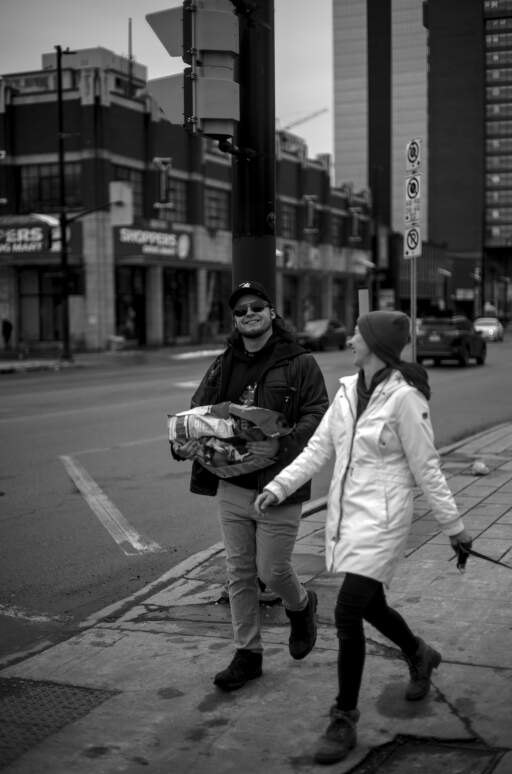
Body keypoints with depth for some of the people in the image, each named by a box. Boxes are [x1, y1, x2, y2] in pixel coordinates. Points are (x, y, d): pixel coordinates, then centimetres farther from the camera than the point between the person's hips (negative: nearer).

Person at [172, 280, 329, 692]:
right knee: (239, 574, 11)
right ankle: (248, 654, 26)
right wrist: (185, 443, -12)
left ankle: (302, 606, 37)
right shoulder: (224, 365, 10)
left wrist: (280, 445, -29)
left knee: (273, 571, 2)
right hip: (232, 487, 5)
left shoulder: (299, 363, -6)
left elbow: (317, 417, -13)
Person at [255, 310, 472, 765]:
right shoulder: (347, 390, 5)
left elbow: (426, 467, -11)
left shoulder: (404, 397, -16)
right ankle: (419, 655, 51)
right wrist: (279, 487, -4)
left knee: (347, 613, -12)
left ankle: (344, 722, 4)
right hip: (345, 514, 8)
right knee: (369, 605, 21)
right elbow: (319, 448, 7)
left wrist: (453, 526, -4)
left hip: (381, 520, -8)